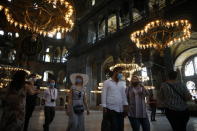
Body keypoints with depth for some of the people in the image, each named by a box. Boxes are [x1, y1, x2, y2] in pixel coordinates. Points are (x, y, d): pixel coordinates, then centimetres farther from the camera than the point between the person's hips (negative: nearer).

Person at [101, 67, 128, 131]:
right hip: (110, 109, -4)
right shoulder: (107, 82, 0)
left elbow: (124, 95, 12)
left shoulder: (123, 83, 11)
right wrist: (104, 107, -8)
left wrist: (125, 105, 4)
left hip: (120, 110, 4)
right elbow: (104, 95, -3)